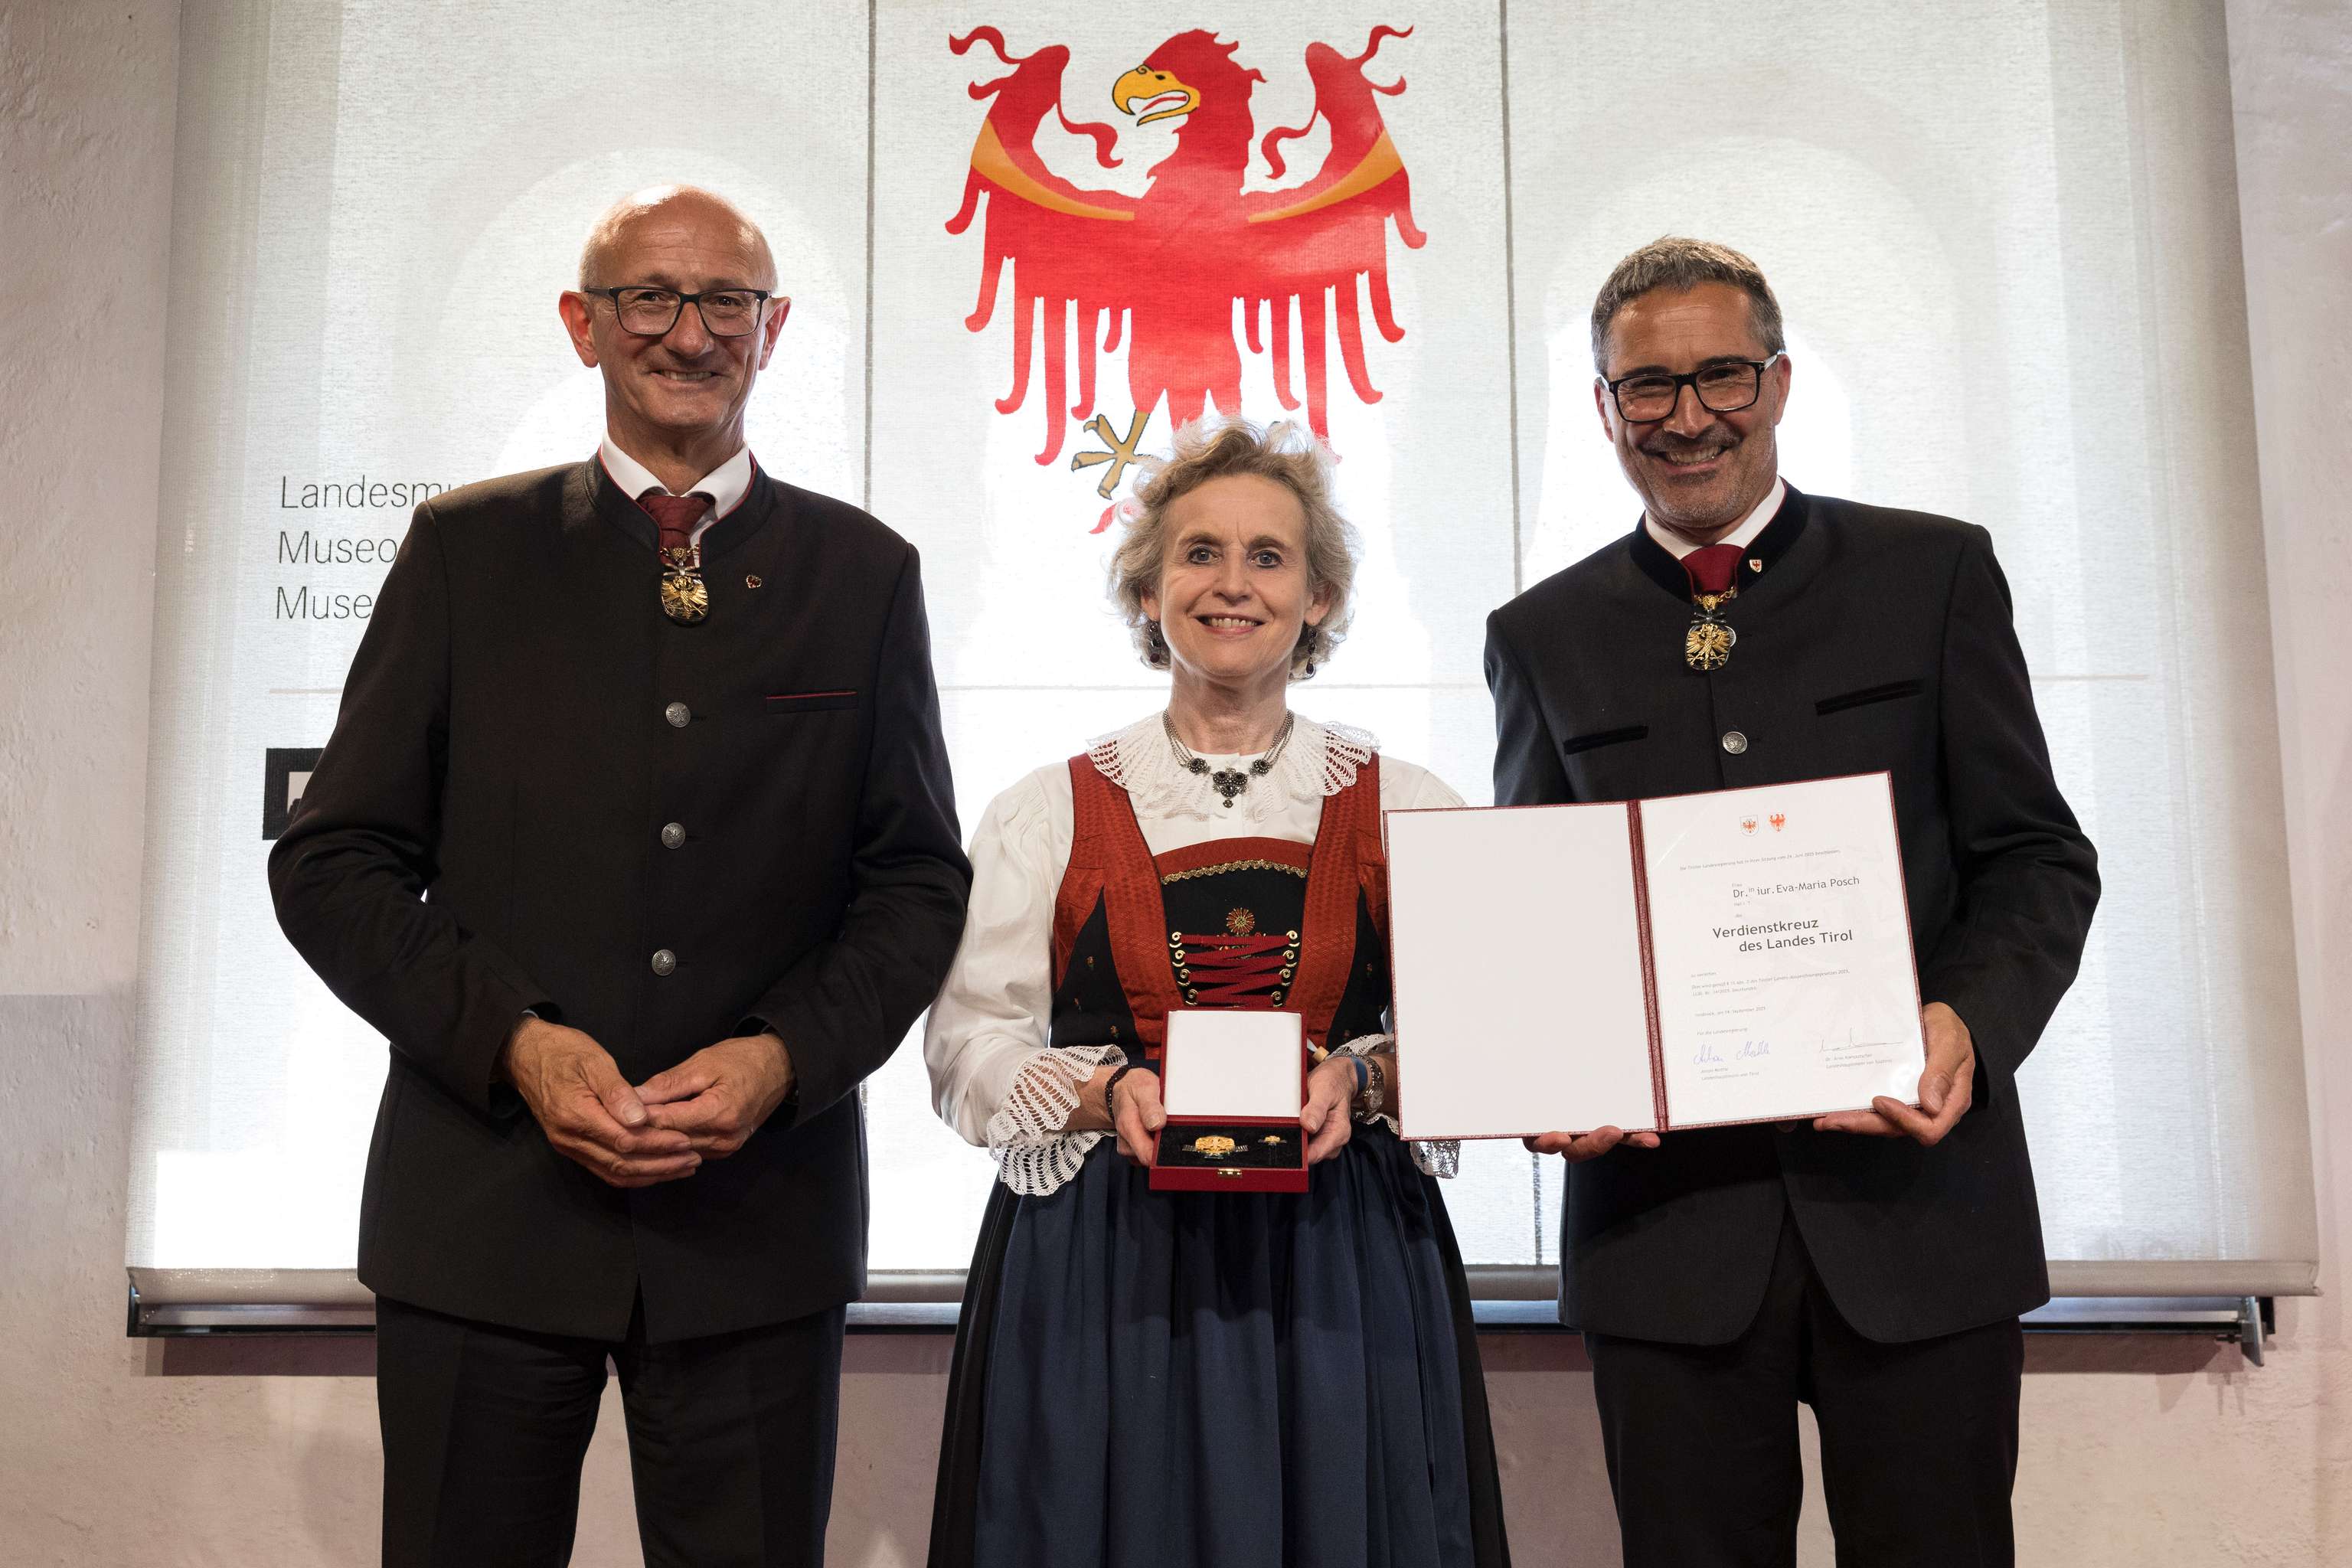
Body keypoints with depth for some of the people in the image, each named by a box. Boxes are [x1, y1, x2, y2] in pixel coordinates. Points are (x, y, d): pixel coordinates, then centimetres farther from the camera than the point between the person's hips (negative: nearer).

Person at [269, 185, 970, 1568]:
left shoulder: (863, 571, 7)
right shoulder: (466, 548, 6)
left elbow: (919, 879, 7)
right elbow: (334, 860, 3)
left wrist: (785, 1055, -10)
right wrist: (513, 1041, -11)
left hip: (762, 1208, 0)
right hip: (487, 1204, 0)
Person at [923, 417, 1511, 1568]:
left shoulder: (1405, 809, 8)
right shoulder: (1046, 813, 6)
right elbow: (970, 1049, 3)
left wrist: (1362, 1079, -14)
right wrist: (1109, 1093, -14)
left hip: (1340, 1270, 1)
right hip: (1102, 1272, 0)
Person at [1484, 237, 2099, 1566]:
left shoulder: (1934, 573, 6)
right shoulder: (1543, 636, 9)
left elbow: (2038, 857, 4)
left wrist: (1972, 1023, -15)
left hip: (1913, 1187, 0)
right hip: (1665, 1212, 1)